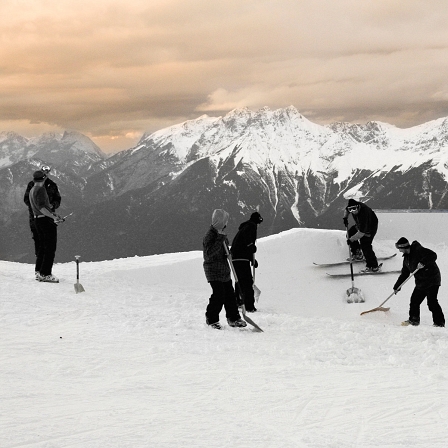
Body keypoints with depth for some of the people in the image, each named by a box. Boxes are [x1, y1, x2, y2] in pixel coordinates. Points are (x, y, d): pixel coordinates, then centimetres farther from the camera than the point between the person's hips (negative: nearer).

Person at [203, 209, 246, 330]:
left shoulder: (221, 234, 14)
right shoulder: (210, 235, -16)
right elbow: (209, 253, -27)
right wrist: (220, 239, -28)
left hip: (224, 271, 9)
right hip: (214, 271, -9)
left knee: (230, 295, 11)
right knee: (218, 295, -12)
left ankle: (233, 318, 21)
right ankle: (211, 319, 3)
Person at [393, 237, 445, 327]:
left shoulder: (419, 251, -16)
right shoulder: (406, 258, 11)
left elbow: (433, 255, -26)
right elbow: (404, 274, 19)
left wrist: (423, 262, -38)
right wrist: (397, 286, 16)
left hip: (432, 280, -9)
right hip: (421, 283, 9)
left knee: (432, 301, -13)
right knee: (414, 300, 10)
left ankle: (440, 323, -8)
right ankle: (414, 320, 24)